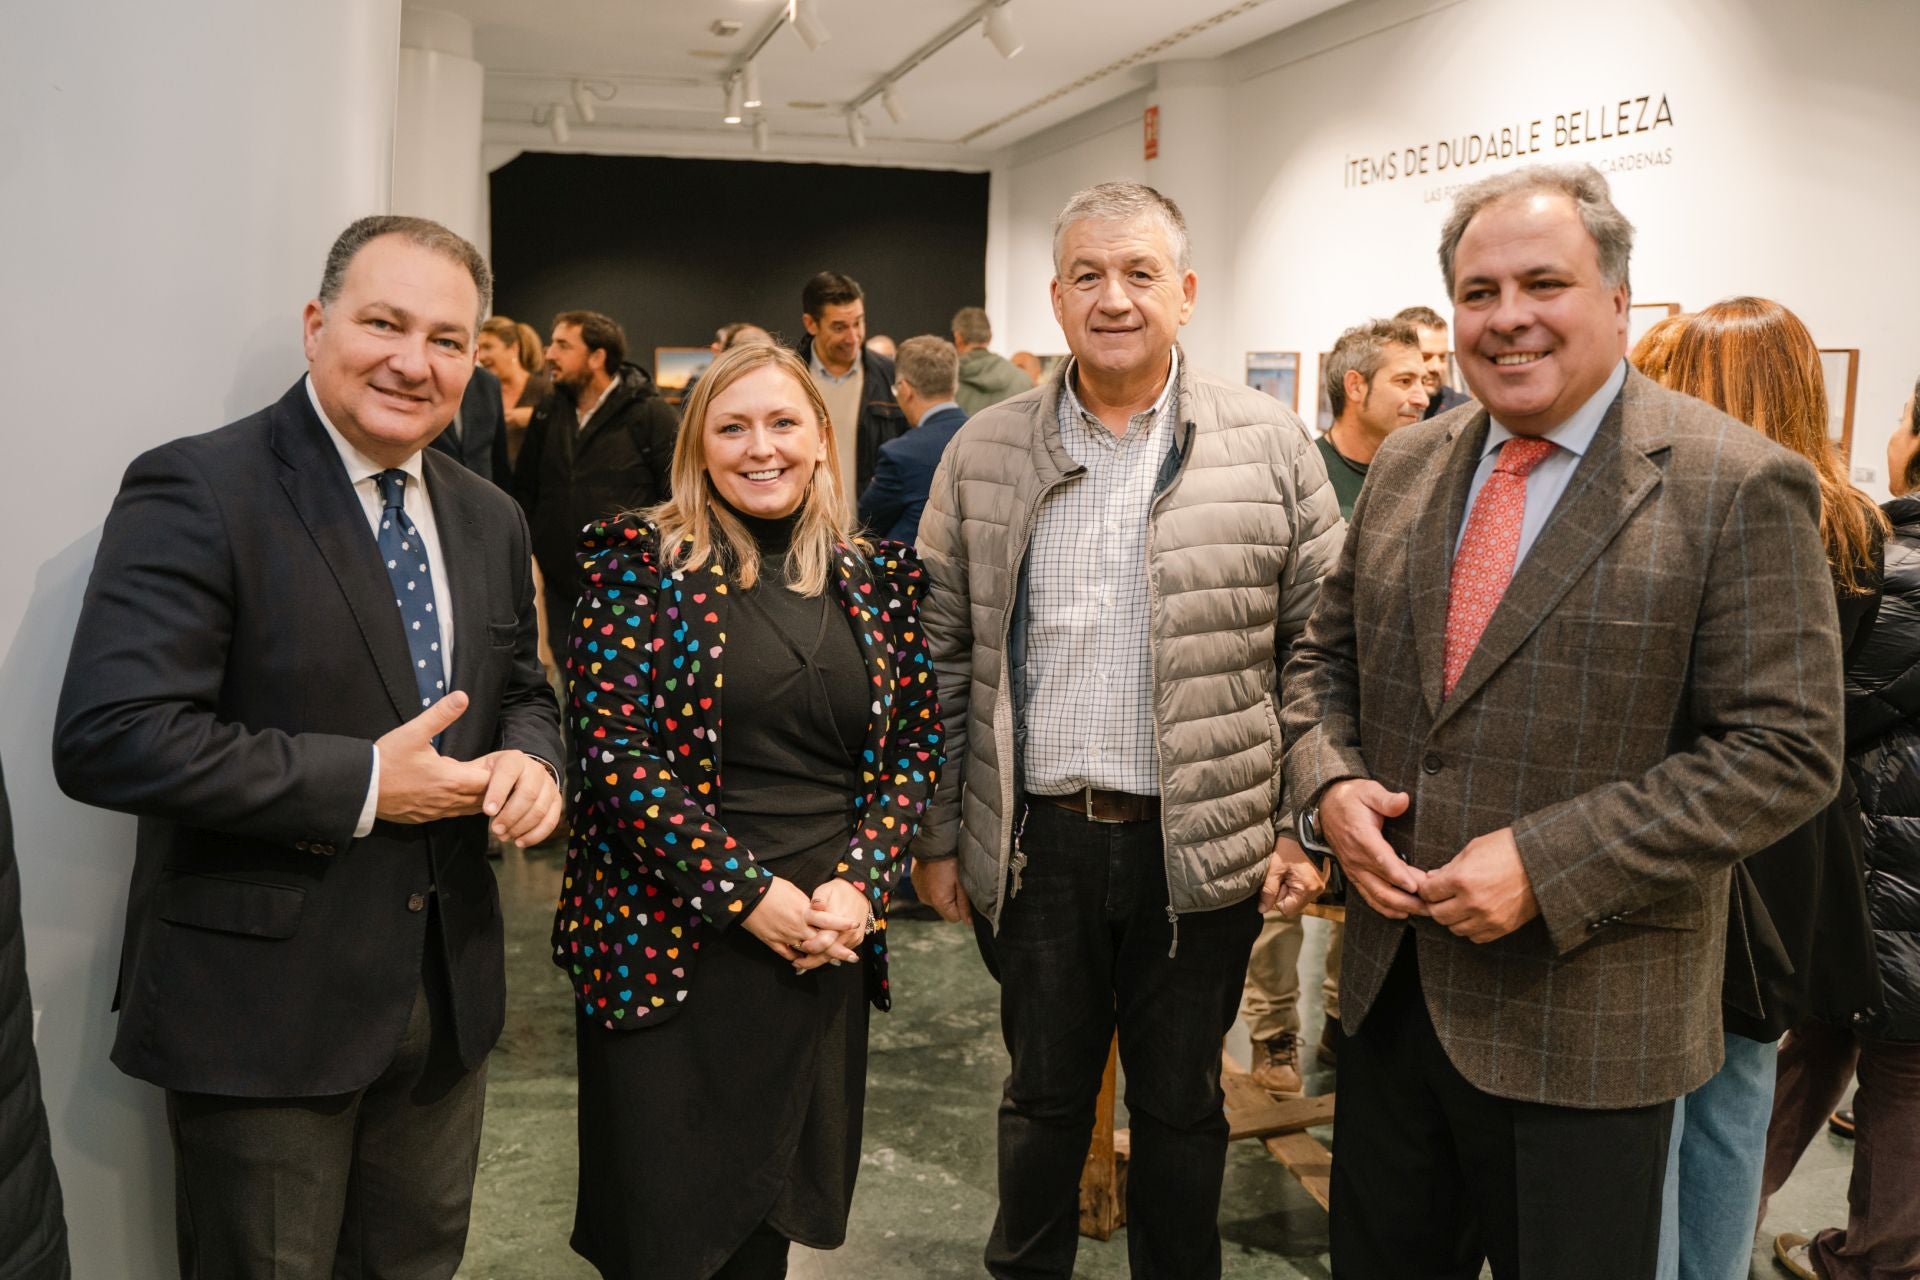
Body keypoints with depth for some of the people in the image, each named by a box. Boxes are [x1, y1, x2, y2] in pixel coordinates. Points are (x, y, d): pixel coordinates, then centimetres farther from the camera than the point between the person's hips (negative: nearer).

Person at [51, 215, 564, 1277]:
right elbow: (109, 736, -23)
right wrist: (361, 784, -21)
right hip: (262, 1011, -6)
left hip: (449, 996, 6)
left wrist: (528, 761, -7)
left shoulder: (489, 520, 7)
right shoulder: (196, 491, -15)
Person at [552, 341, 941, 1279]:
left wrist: (859, 883, -7)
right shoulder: (637, 559, -5)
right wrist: (747, 893, -14)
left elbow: (917, 743, 8)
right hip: (670, 945, -3)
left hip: (826, 946, 3)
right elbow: (614, 746, -11)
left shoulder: (878, 578, 6)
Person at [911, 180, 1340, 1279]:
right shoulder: (984, 455, 3)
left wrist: (1307, 827, -4)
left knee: (1181, 1105, 14)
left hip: (1204, 846, -1)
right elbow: (945, 659, 6)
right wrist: (937, 834, 5)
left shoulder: (1272, 446, -2)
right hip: (1035, 844, 2)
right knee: (1044, 1096, 17)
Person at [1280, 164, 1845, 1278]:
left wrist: (1547, 865, -22)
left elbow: (1785, 749, -16)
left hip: (1584, 1013, -5)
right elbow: (1328, 653, 14)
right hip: (1392, 983, 5)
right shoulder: (1408, 467, 6)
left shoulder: (1739, 489, -13)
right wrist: (1328, 781, -7)